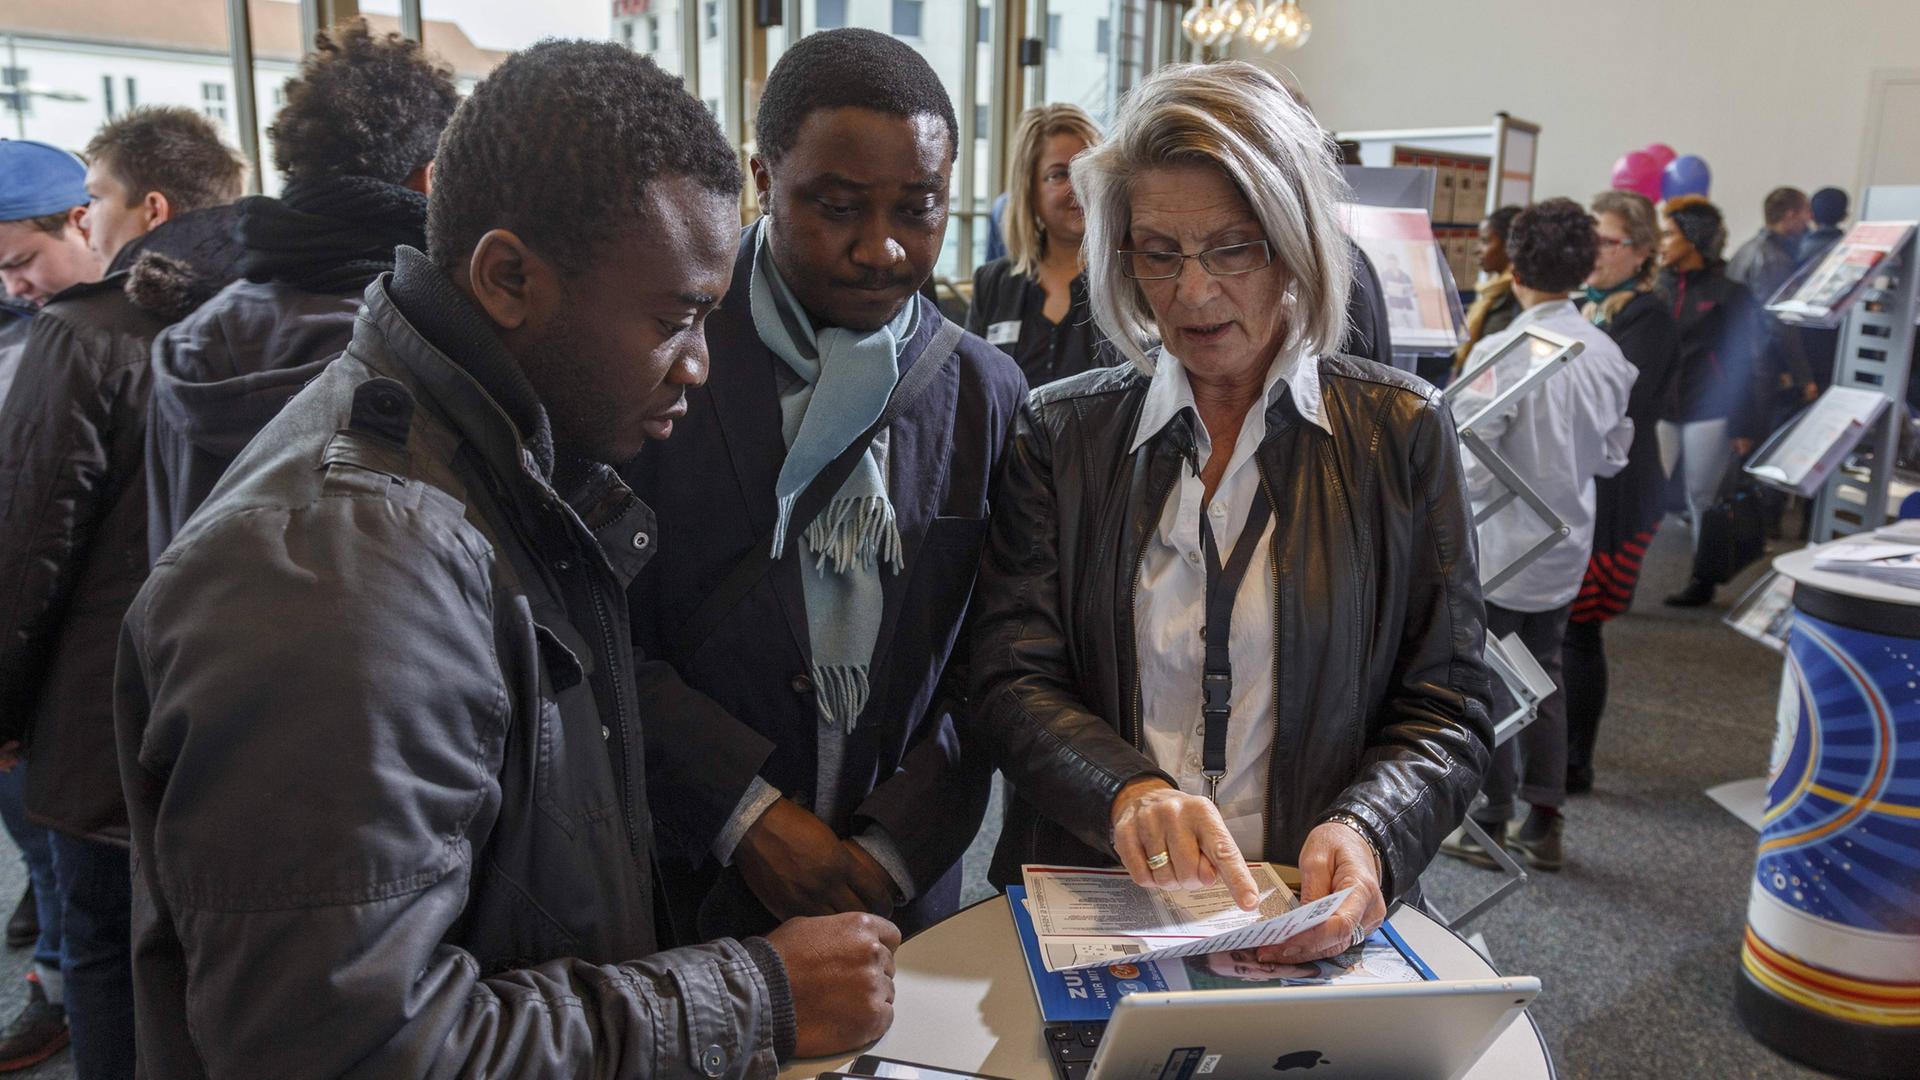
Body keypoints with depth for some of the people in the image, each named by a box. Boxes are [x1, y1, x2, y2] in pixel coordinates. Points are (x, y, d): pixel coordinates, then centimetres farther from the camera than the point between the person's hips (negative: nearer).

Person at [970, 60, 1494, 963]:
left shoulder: (1402, 432, 6)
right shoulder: (1058, 432, 6)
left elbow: (1446, 716, 5)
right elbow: (1013, 684, 1)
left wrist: (1364, 834, -15)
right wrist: (1127, 792, -19)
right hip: (1085, 916, 0)